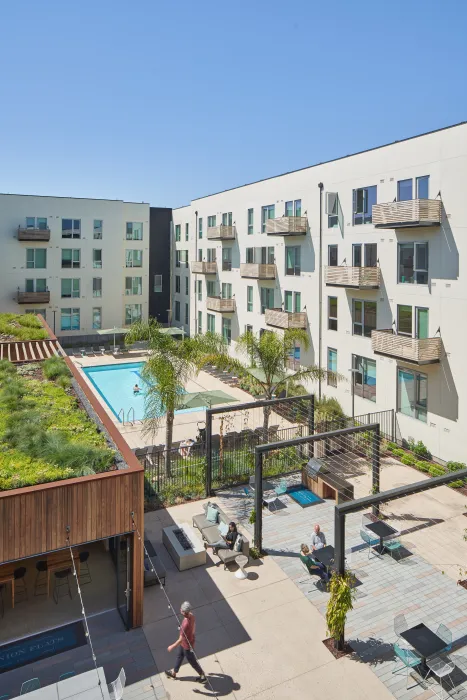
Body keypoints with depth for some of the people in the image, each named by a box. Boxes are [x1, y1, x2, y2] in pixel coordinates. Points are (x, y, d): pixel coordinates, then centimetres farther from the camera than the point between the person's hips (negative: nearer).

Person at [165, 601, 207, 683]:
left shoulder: (186, 624, -43)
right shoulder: (191, 615, -19)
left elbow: (181, 640, -30)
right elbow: (194, 626, 2)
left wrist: (172, 646, -15)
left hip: (187, 646, -8)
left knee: (192, 661, 17)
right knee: (179, 656, 28)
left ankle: (203, 677, 39)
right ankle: (174, 673, 52)